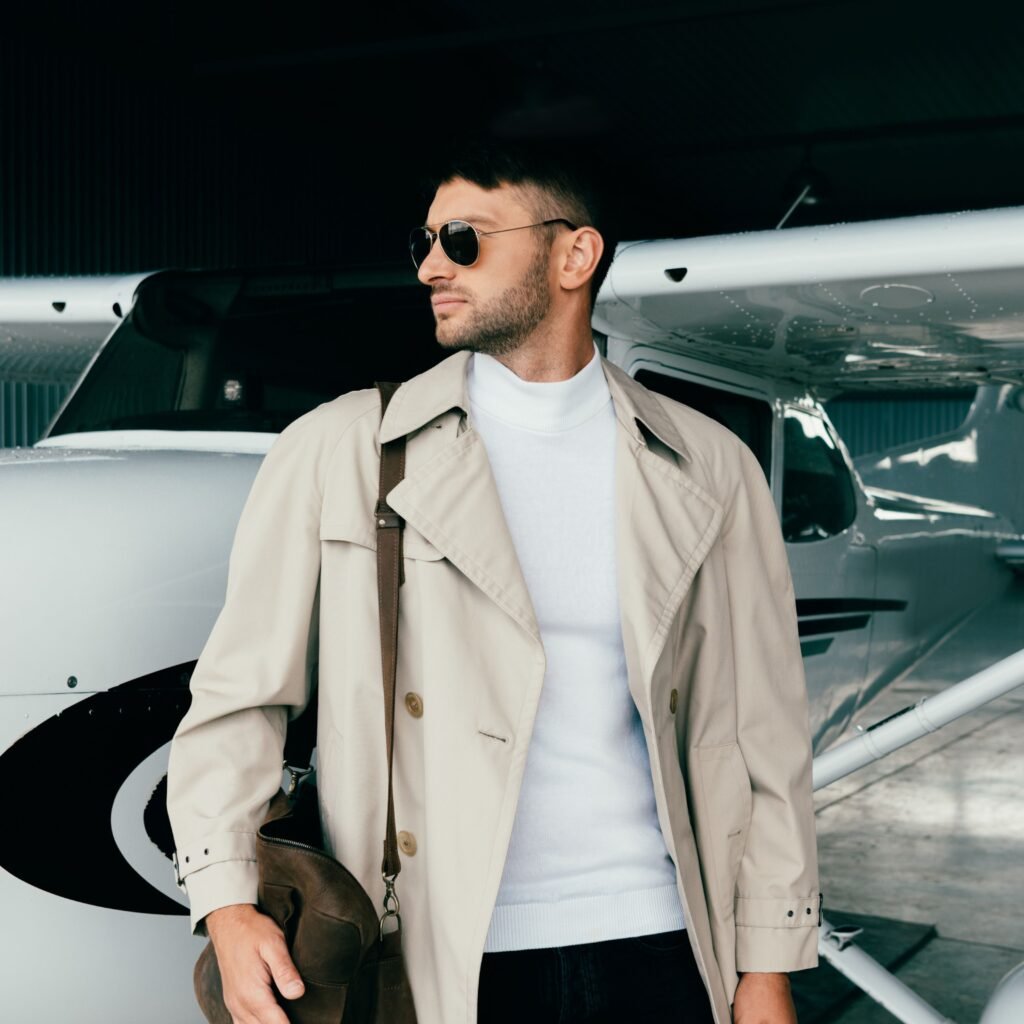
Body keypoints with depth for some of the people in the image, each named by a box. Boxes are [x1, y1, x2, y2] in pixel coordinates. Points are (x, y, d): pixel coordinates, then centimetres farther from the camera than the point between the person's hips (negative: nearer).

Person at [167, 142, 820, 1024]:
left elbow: (762, 731, 4)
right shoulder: (334, 454, -1)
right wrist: (227, 903, -13)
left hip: (655, 949, 1)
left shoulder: (710, 472, 3)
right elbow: (239, 696, 0)